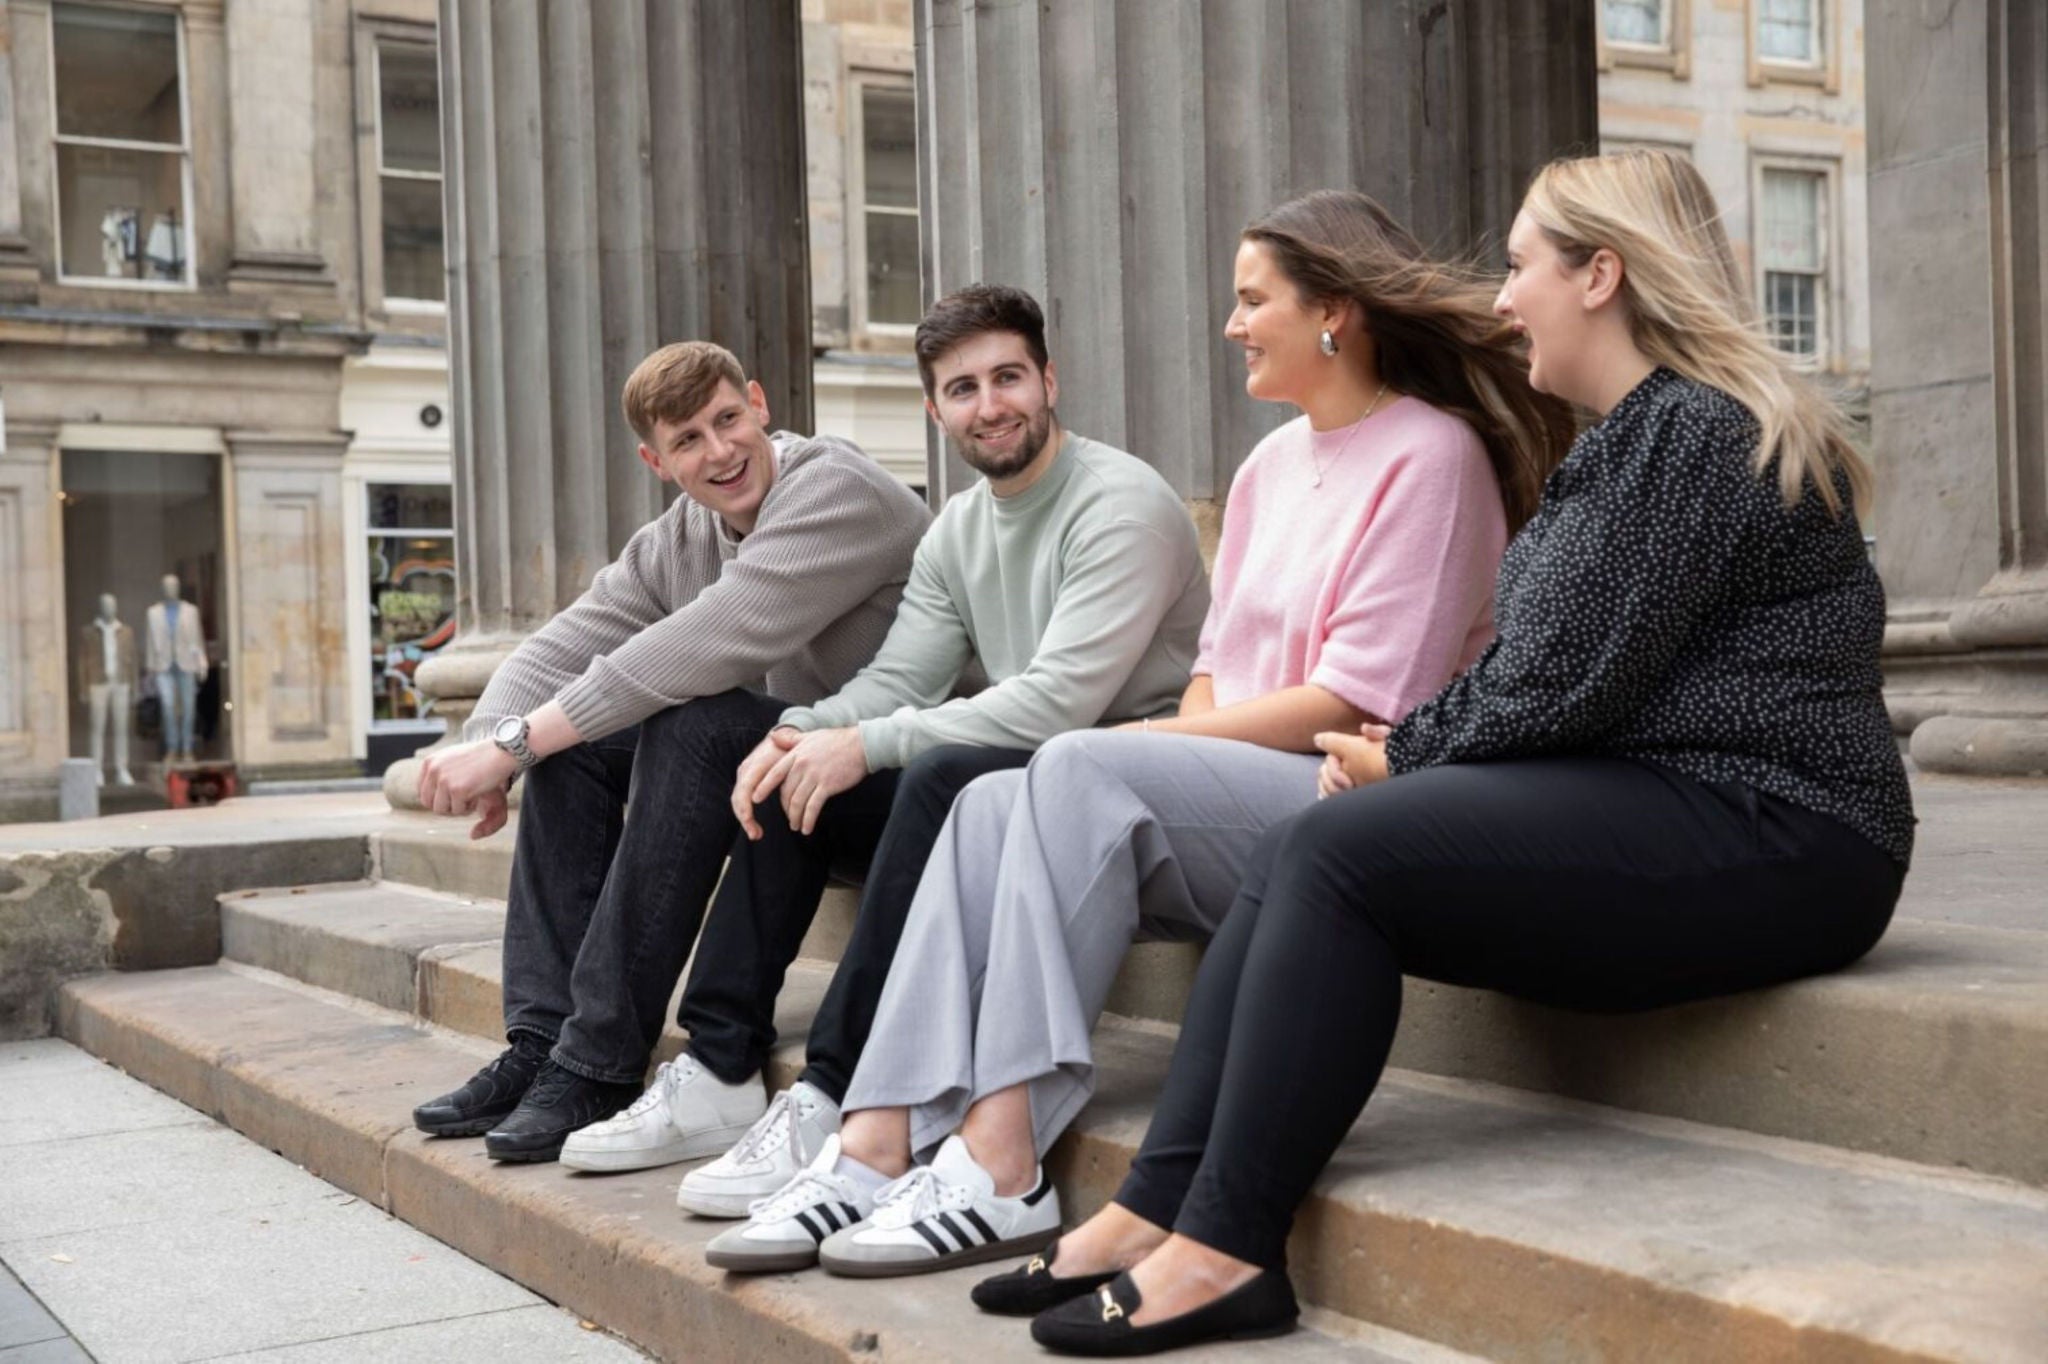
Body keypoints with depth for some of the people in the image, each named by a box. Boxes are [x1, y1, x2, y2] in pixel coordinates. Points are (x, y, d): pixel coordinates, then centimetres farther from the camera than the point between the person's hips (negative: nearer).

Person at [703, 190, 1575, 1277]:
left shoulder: (1430, 455, -5)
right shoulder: (1273, 462, 21)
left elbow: (1358, 702, -13)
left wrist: (1170, 741, -10)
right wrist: (1175, 741, -1)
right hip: (1236, 798, 8)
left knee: (1083, 769, -28)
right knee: (990, 804, -16)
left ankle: (1001, 1165, -32)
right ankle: (881, 1143, -27)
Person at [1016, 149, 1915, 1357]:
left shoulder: (1697, 434, -13)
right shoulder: (1636, 437, 21)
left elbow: (1563, 688, -18)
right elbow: (1531, 670, 20)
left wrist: (1407, 761, -2)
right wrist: (1401, 747, 4)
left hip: (1765, 838, -10)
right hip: (1664, 799, 10)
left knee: (1340, 854, -20)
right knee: (1301, 855, -4)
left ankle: (1224, 1249, -16)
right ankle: (1162, 1207, -8)